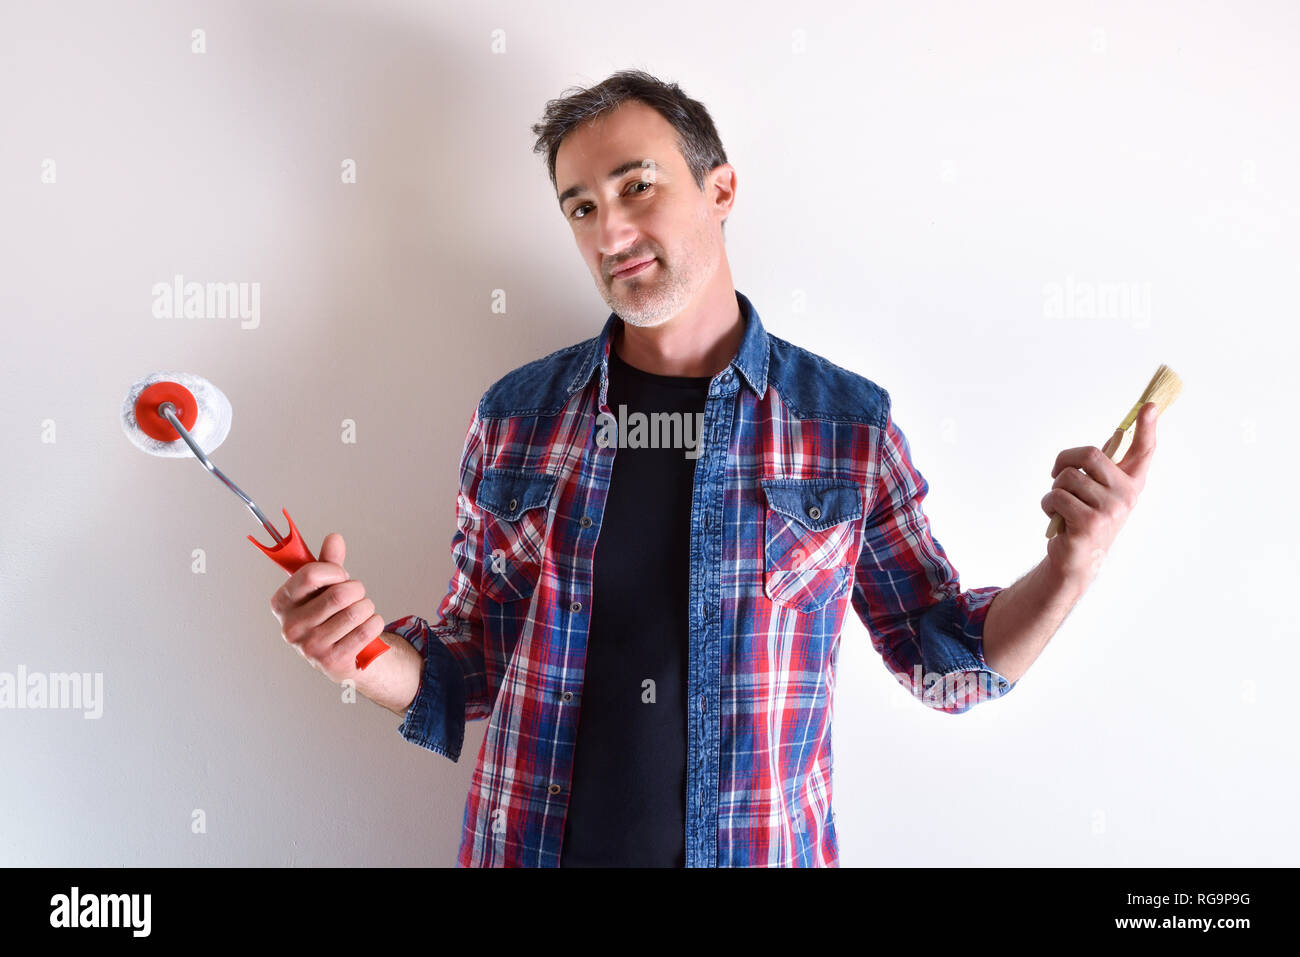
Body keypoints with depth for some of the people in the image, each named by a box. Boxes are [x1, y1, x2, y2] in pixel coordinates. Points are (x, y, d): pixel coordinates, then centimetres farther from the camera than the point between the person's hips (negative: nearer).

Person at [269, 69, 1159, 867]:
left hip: (764, 849, -1)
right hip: (537, 844, 1)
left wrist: (1069, 568, -14)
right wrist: (363, 656, -14)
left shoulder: (848, 421, -6)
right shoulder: (517, 415, -2)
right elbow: (474, 664, 4)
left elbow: (946, 658, 1)